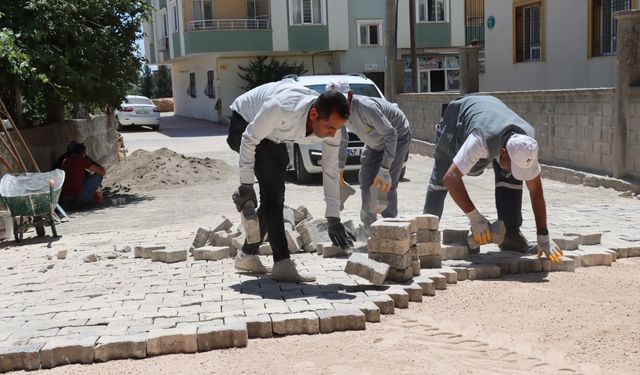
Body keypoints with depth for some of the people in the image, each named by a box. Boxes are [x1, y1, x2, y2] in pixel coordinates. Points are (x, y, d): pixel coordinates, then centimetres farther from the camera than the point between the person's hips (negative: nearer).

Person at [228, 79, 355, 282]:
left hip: (273, 136, 7)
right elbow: (249, 139, -29)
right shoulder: (281, 108, -43)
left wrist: (333, 219, -15)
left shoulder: (330, 123, -25)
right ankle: (283, 264, -21)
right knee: (272, 187, -21)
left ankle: (247, 255, 21)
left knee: (274, 196, 5)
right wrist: (246, 185, -24)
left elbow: (330, 171, -16)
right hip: (245, 123, -6)